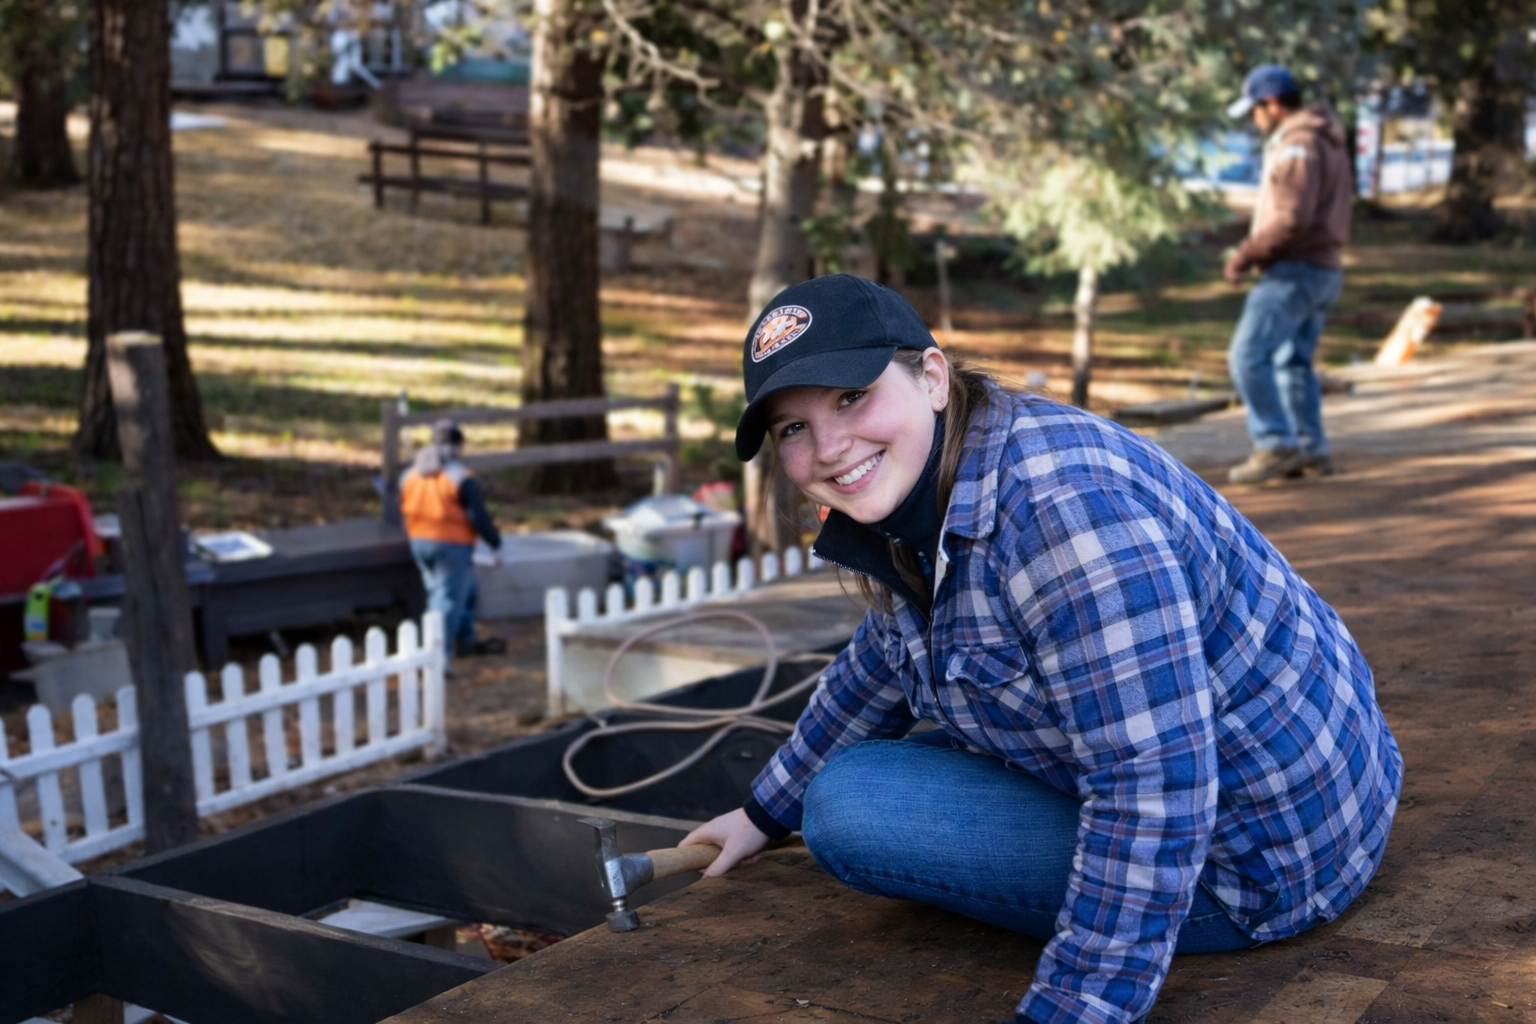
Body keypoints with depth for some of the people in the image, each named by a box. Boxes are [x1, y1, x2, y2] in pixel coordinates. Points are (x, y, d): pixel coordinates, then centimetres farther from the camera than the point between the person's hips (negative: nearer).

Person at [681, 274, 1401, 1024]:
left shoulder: (1060, 505, -30)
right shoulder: (920, 498, 1)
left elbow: (1153, 789, -33)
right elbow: (883, 662, 20)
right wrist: (767, 812, 30)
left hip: (1258, 862, -10)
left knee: (847, 804, -15)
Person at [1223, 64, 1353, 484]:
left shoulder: (1296, 146, -15)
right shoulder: (1327, 142, 18)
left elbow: (1291, 221, -24)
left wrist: (1243, 257, -14)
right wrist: (1255, 249, 15)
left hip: (1294, 270, -10)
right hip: (1323, 269, 10)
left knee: (1247, 357, -10)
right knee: (1293, 363, 14)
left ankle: (1275, 445, -11)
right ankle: (1312, 450, 14)